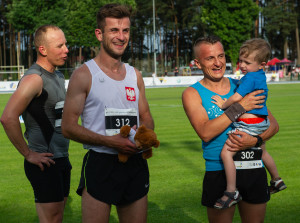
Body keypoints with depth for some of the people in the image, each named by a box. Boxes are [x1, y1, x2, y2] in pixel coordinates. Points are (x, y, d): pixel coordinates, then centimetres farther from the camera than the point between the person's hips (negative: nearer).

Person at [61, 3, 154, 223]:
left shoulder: (135, 75, 12)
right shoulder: (84, 75, -5)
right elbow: (68, 127, -9)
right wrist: (110, 141, -19)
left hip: (135, 164, 5)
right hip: (100, 163, -5)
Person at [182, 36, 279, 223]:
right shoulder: (193, 94, -2)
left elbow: (273, 124, 7)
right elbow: (205, 133, -18)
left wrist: (255, 140, -13)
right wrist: (240, 107, -17)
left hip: (254, 169, 3)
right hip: (219, 172, -3)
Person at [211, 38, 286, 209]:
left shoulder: (250, 77, -19)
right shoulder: (261, 76, 11)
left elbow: (236, 98, -23)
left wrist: (223, 104, -5)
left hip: (248, 124, -11)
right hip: (261, 123, 11)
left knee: (226, 153, -17)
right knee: (262, 152, 31)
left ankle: (232, 192, -17)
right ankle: (277, 180, 48)